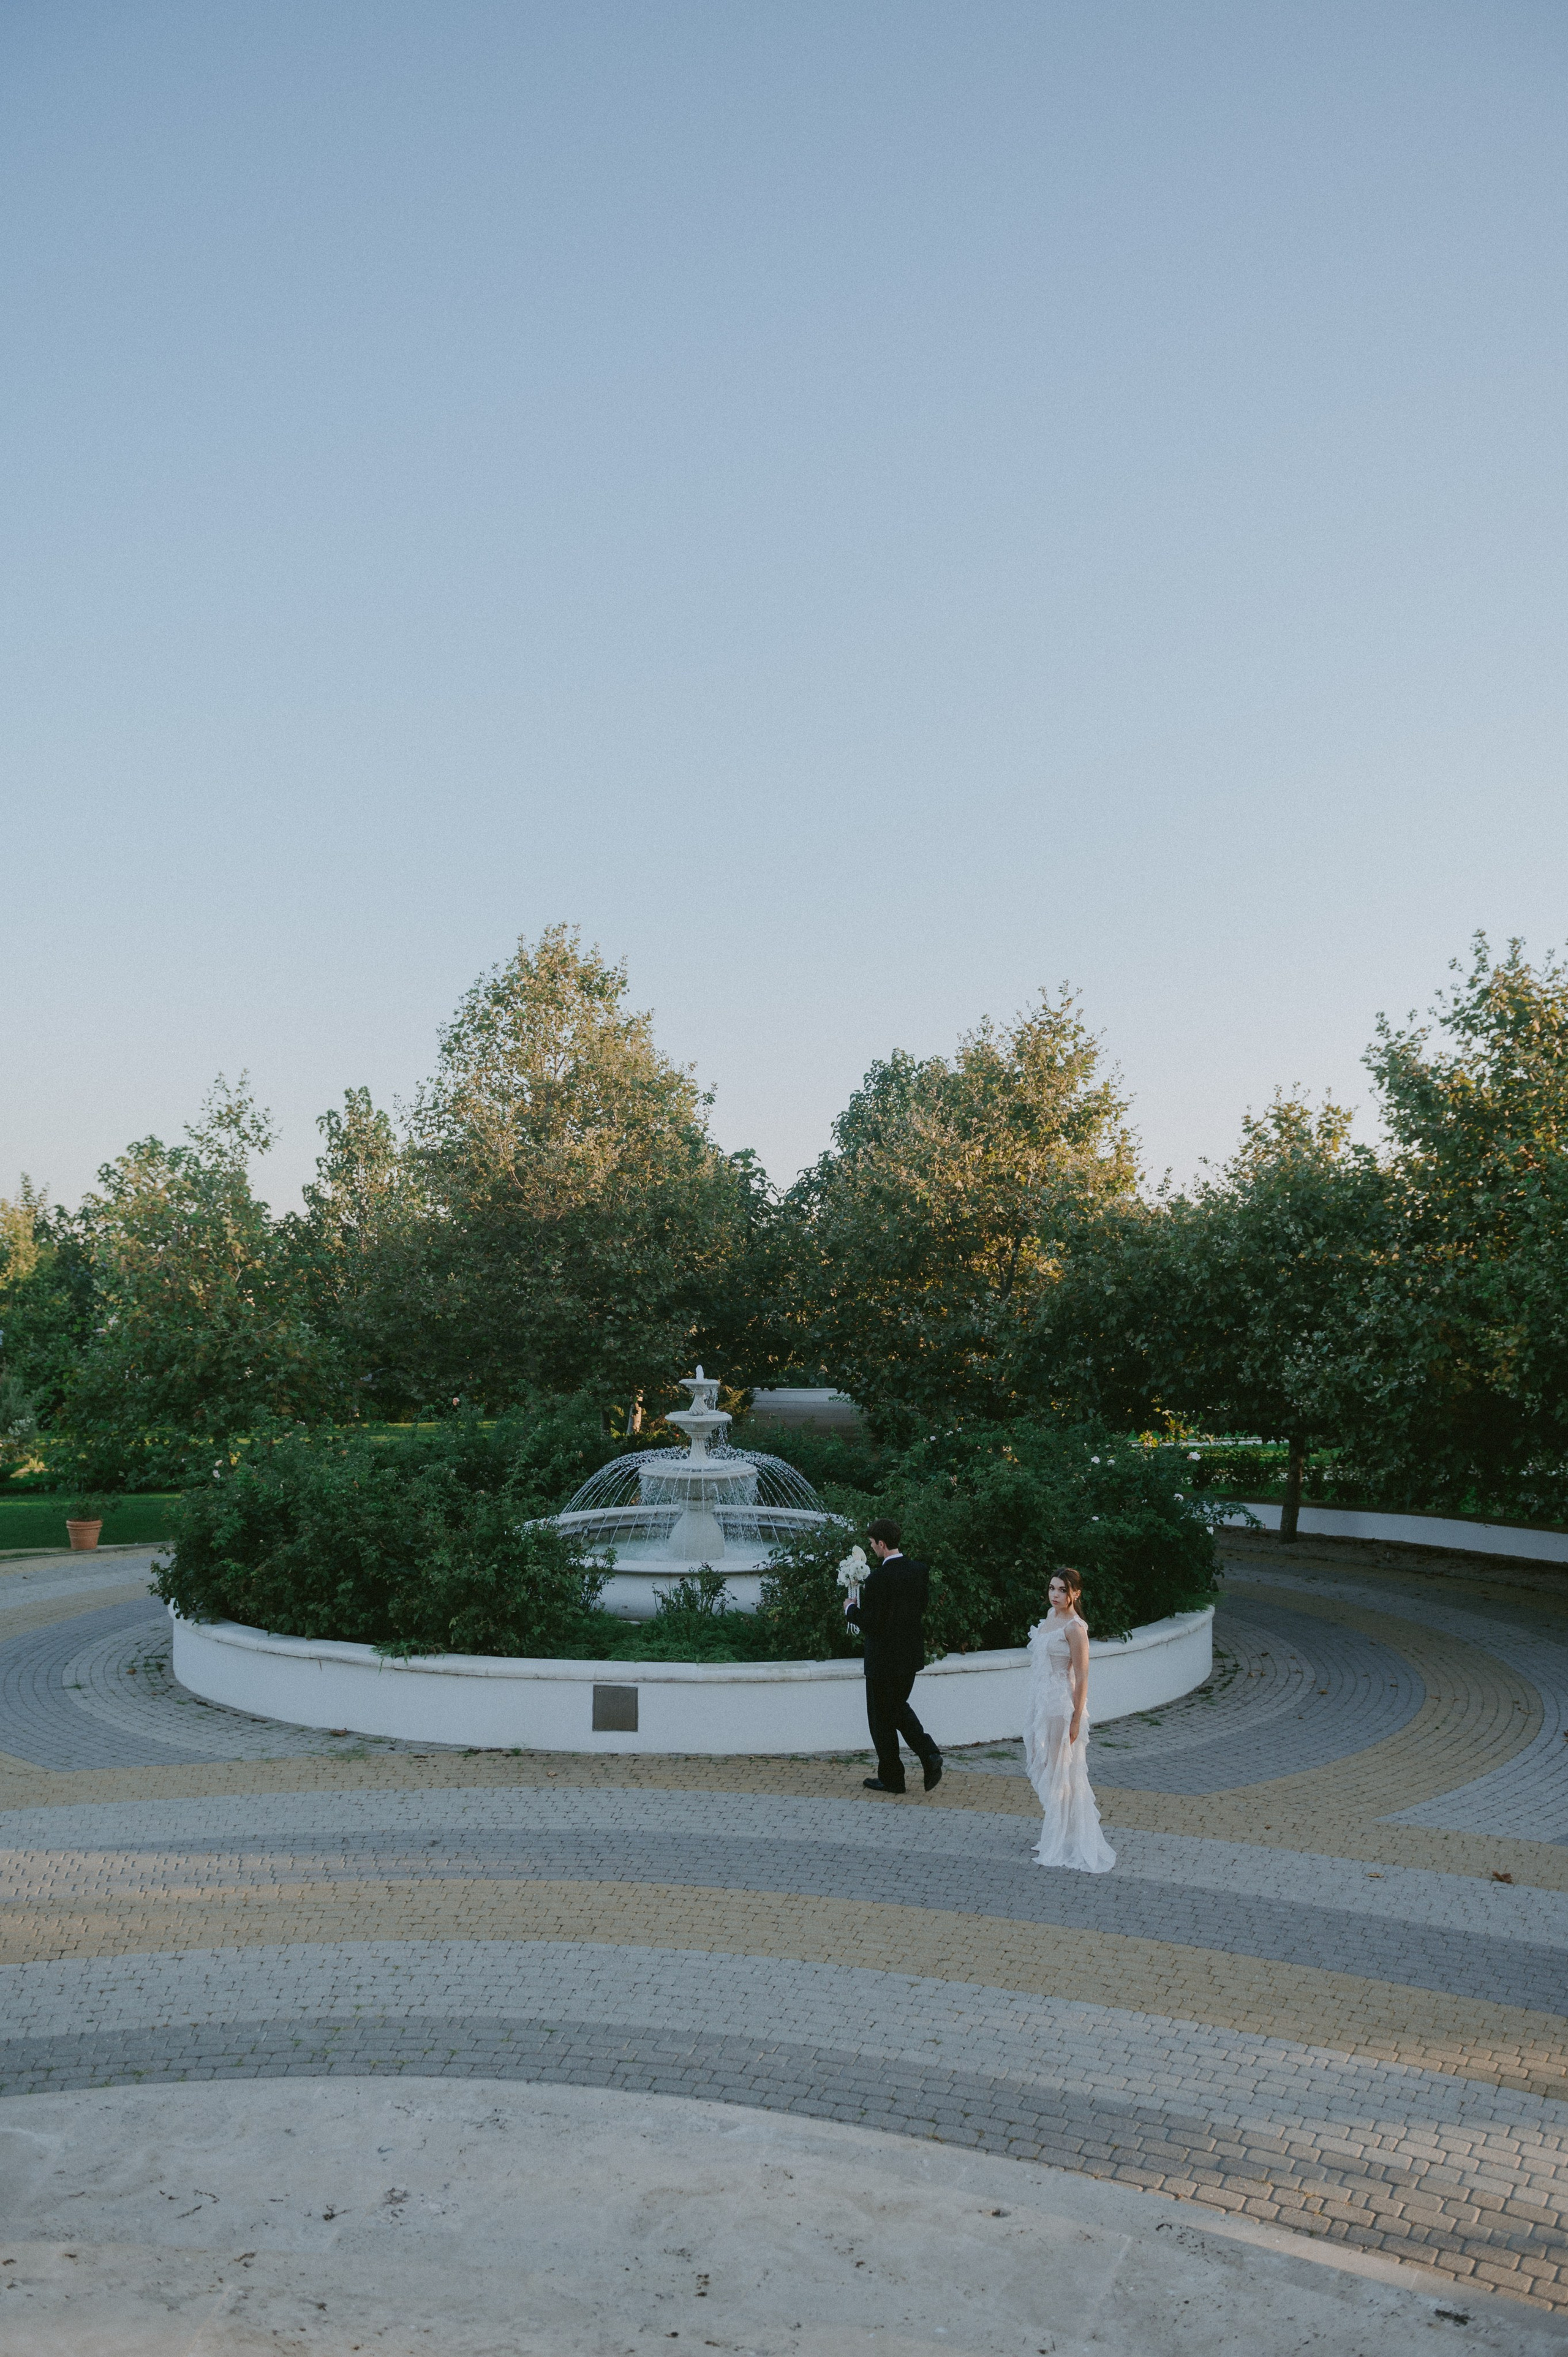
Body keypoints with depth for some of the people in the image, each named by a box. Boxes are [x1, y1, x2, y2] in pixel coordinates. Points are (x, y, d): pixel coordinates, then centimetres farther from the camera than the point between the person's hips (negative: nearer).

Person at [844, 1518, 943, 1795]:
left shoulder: (878, 1580, -24)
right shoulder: (920, 1571, -2)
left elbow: (869, 1624, -22)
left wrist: (851, 1609, -2)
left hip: (884, 1660, -7)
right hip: (911, 1657, 7)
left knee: (882, 1720, 10)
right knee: (899, 1708, 25)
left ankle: (891, 1779, 21)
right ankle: (929, 1754, 9)